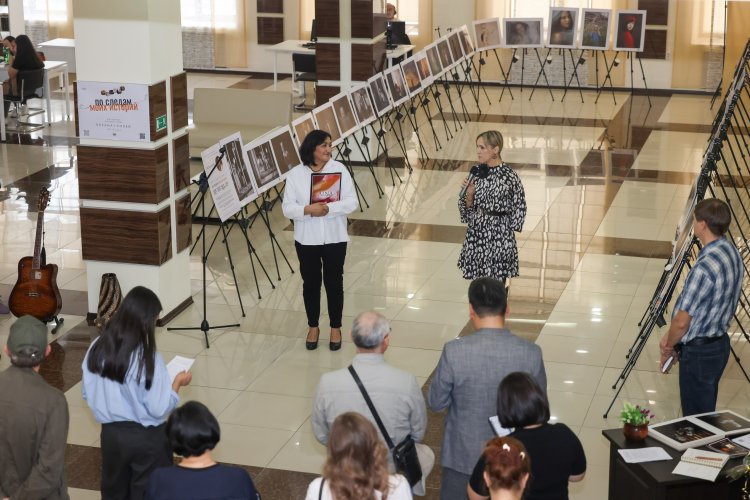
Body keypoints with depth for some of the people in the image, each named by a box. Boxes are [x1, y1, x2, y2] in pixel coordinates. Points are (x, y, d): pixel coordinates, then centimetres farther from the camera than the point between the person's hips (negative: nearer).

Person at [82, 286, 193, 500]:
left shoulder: (98, 348, -8)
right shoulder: (148, 358, -25)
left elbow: (88, 394, 4)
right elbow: (159, 409, -20)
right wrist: (177, 382, -5)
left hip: (111, 433, 5)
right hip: (147, 438, -5)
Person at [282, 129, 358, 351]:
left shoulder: (339, 169, -5)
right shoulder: (295, 174, -5)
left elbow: (351, 202, -9)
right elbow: (287, 208, -7)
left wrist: (329, 208, -24)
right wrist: (308, 210, -25)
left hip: (335, 239, 0)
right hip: (306, 240, 0)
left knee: (334, 283, 8)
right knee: (311, 283, 11)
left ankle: (336, 328, 23)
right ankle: (313, 327, 27)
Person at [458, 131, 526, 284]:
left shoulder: (509, 175, -13)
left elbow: (519, 207, -4)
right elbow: (468, 208, 8)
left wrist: (507, 230, -1)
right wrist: (469, 193, -11)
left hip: (499, 235, -5)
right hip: (476, 233, 5)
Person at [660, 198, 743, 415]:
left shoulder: (705, 267, -29)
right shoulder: (732, 252, 1)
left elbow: (682, 321, -22)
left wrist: (669, 345, -1)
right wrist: (671, 338, 8)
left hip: (698, 352, -9)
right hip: (720, 344, 9)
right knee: (706, 412, 21)